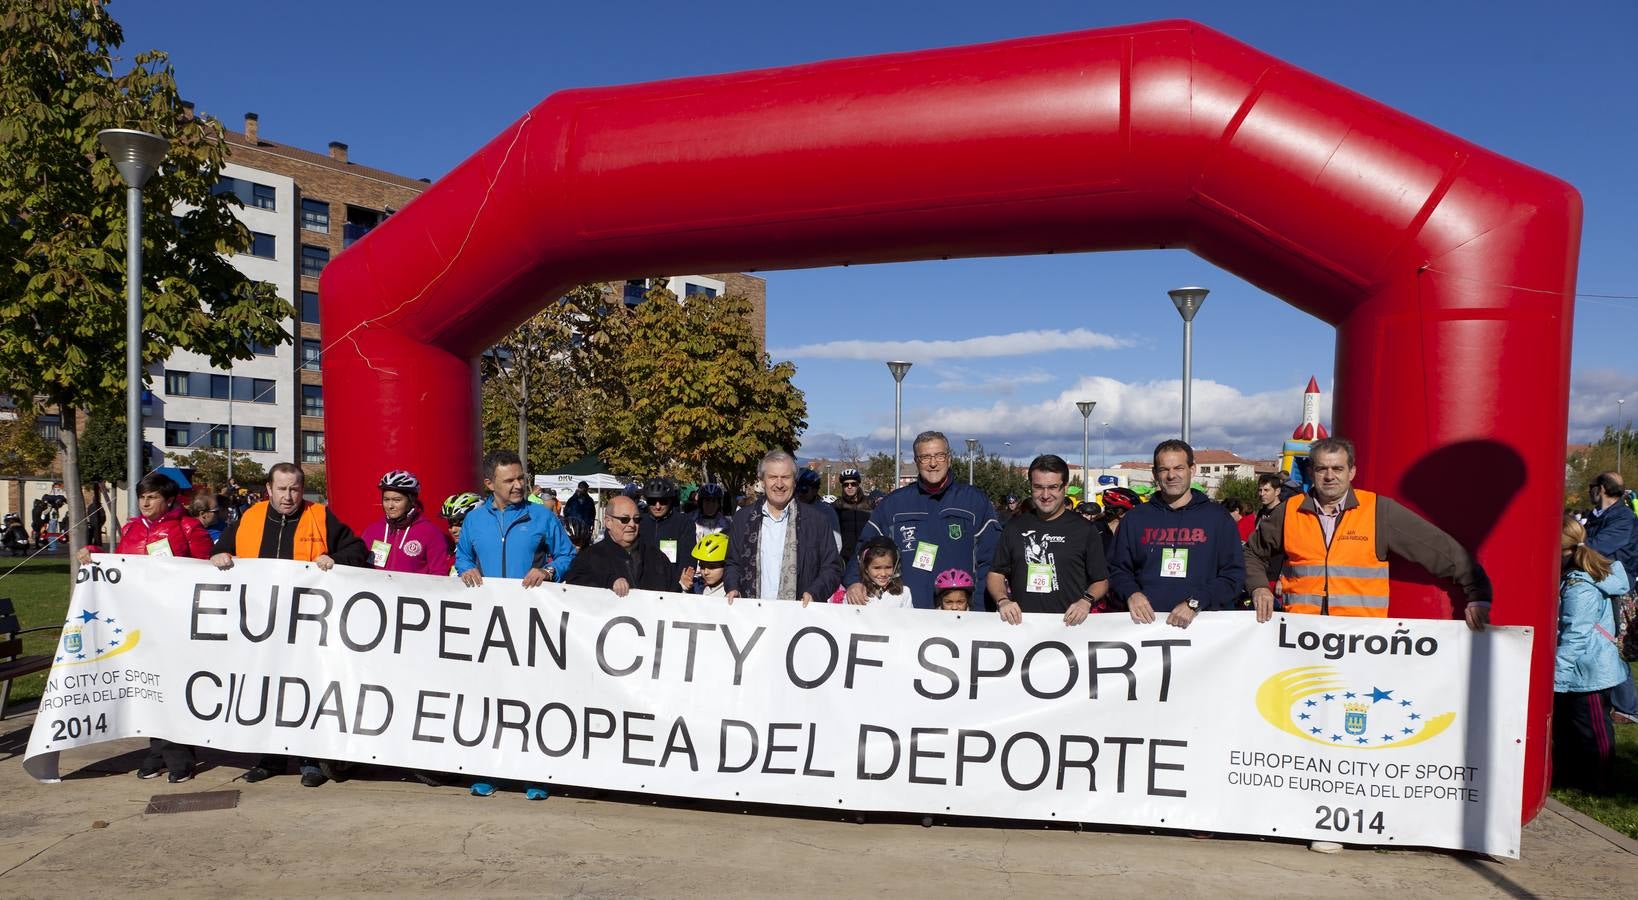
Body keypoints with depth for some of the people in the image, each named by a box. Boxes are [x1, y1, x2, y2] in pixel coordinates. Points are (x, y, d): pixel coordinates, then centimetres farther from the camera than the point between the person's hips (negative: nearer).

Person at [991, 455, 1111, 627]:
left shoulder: (1084, 530, 9)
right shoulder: (1015, 527, 15)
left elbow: (1101, 581, 13)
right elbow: (996, 573, 17)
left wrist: (1086, 602, -6)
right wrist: (1003, 601, -2)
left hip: (1069, 624, -1)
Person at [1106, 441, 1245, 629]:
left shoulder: (1218, 517, 8)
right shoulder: (1135, 518, 13)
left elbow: (1234, 574, 3)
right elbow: (1117, 569, 16)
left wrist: (1195, 603, -9)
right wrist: (1131, 593, -5)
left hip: (1203, 621, -1)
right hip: (1147, 620, 1)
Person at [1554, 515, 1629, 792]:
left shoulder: (1579, 587, -26)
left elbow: (1574, 638, -27)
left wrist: (1554, 673, -25)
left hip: (1588, 674, -9)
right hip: (1580, 672, 9)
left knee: (1590, 730, 8)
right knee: (1564, 725, 20)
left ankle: (1594, 785, 22)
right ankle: (1565, 772, 33)